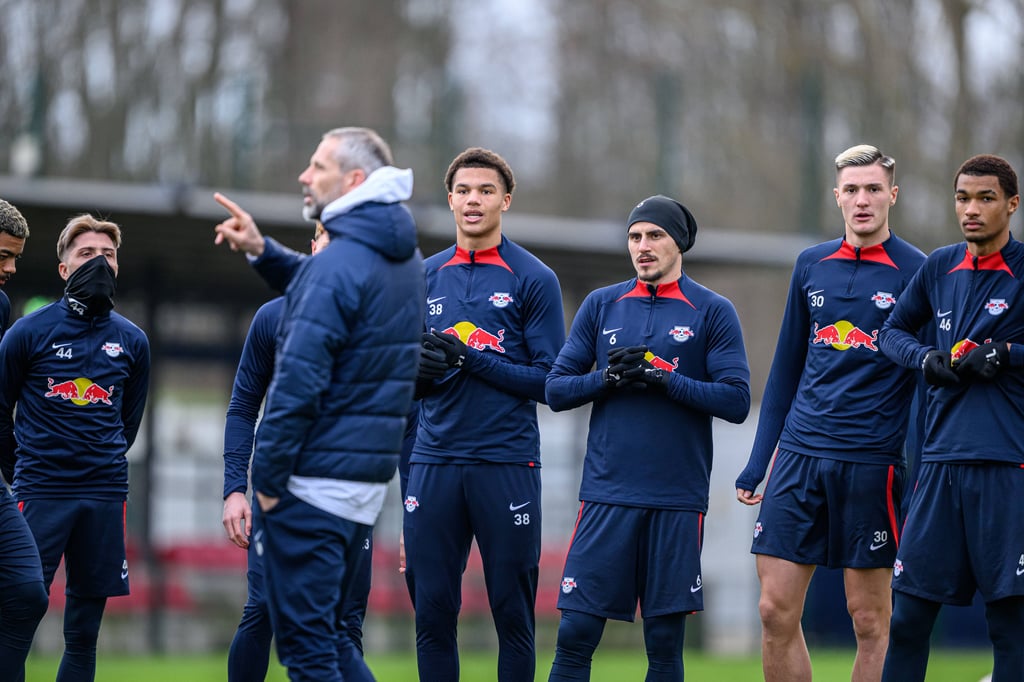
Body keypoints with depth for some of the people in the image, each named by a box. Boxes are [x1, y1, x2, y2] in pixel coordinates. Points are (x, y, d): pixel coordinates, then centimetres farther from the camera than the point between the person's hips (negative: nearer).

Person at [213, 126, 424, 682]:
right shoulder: (404, 261, 11)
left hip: (314, 482, -9)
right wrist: (263, 253, 15)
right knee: (326, 635, 18)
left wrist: (267, 476, -14)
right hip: (368, 478, 9)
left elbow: (299, 381, -21)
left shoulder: (339, 261, -17)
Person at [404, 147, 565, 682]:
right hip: (434, 461, 3)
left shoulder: (533, 278, 1)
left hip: (507, 466, -3)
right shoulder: (426, 276, 13)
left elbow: (549, 381, -4)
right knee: (432, 611, 2)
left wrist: (471, 359, -13)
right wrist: (421, 369, -6)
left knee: (513, 613, 1)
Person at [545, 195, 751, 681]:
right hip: (607, 493, 2)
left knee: (664, 642, 3)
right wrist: (609, 376, -9)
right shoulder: (601, 305, 11)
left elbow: (736, 401, -5)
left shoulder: (713, 312, 3)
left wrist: (665, 377, -14)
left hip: (677, 499, -1)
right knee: (575, 634, -4)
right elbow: (556, 389, 9)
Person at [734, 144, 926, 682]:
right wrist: (757, 461, 14)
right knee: (776, 611, -1)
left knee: (869, 618, 0)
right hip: (799, 455, 4)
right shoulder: (811, 266, 11)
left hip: (872, 461, -4)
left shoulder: (917, 273, -2)